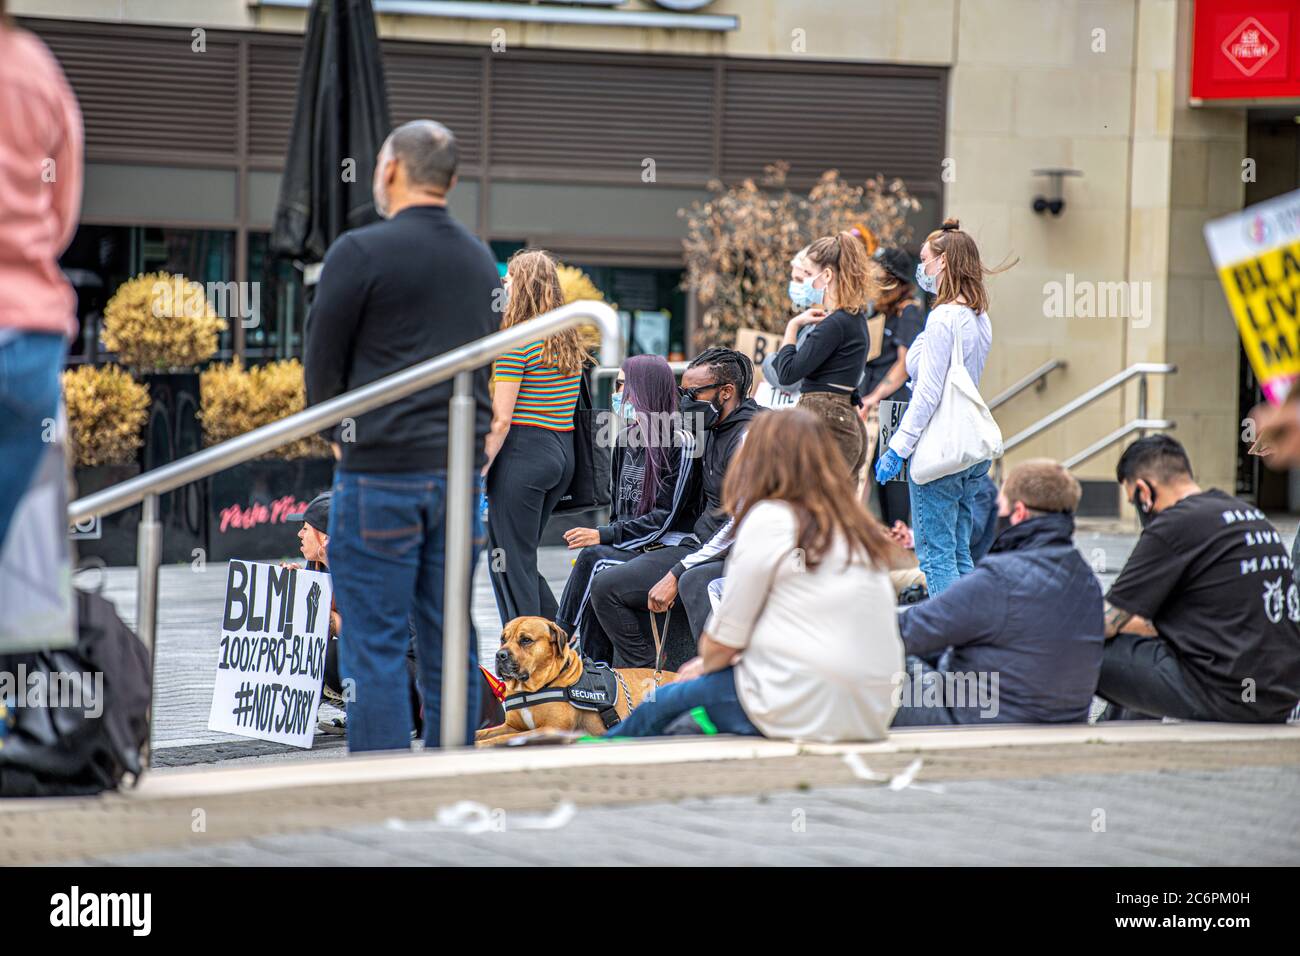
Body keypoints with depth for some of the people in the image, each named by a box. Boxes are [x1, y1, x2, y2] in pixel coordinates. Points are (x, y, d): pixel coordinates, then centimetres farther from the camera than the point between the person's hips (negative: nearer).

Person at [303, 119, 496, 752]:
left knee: (375, 646, -3)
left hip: (381, 469, -6)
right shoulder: (481, 261, 12)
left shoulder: (360, 253, -9)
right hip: (461, 466, 6)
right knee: (449, 645, 9)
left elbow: (321, 363, -2)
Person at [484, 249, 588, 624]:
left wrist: (478, 470, -11)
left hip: (524, 452, -8)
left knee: (512, 563, -1)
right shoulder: (570, 342, 12)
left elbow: (500, 420, -15)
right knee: (523, 558, 17)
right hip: (563, 452, 8)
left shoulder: (517, 342, -12)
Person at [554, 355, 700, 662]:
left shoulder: (681, 443, -12)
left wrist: (603, 536, -20)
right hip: (632, 545, 6)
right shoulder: (626, 438, 12)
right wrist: (600, 536, -2)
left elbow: (665, 518, -15)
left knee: (593, 559, -29)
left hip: (668, 549, -6)